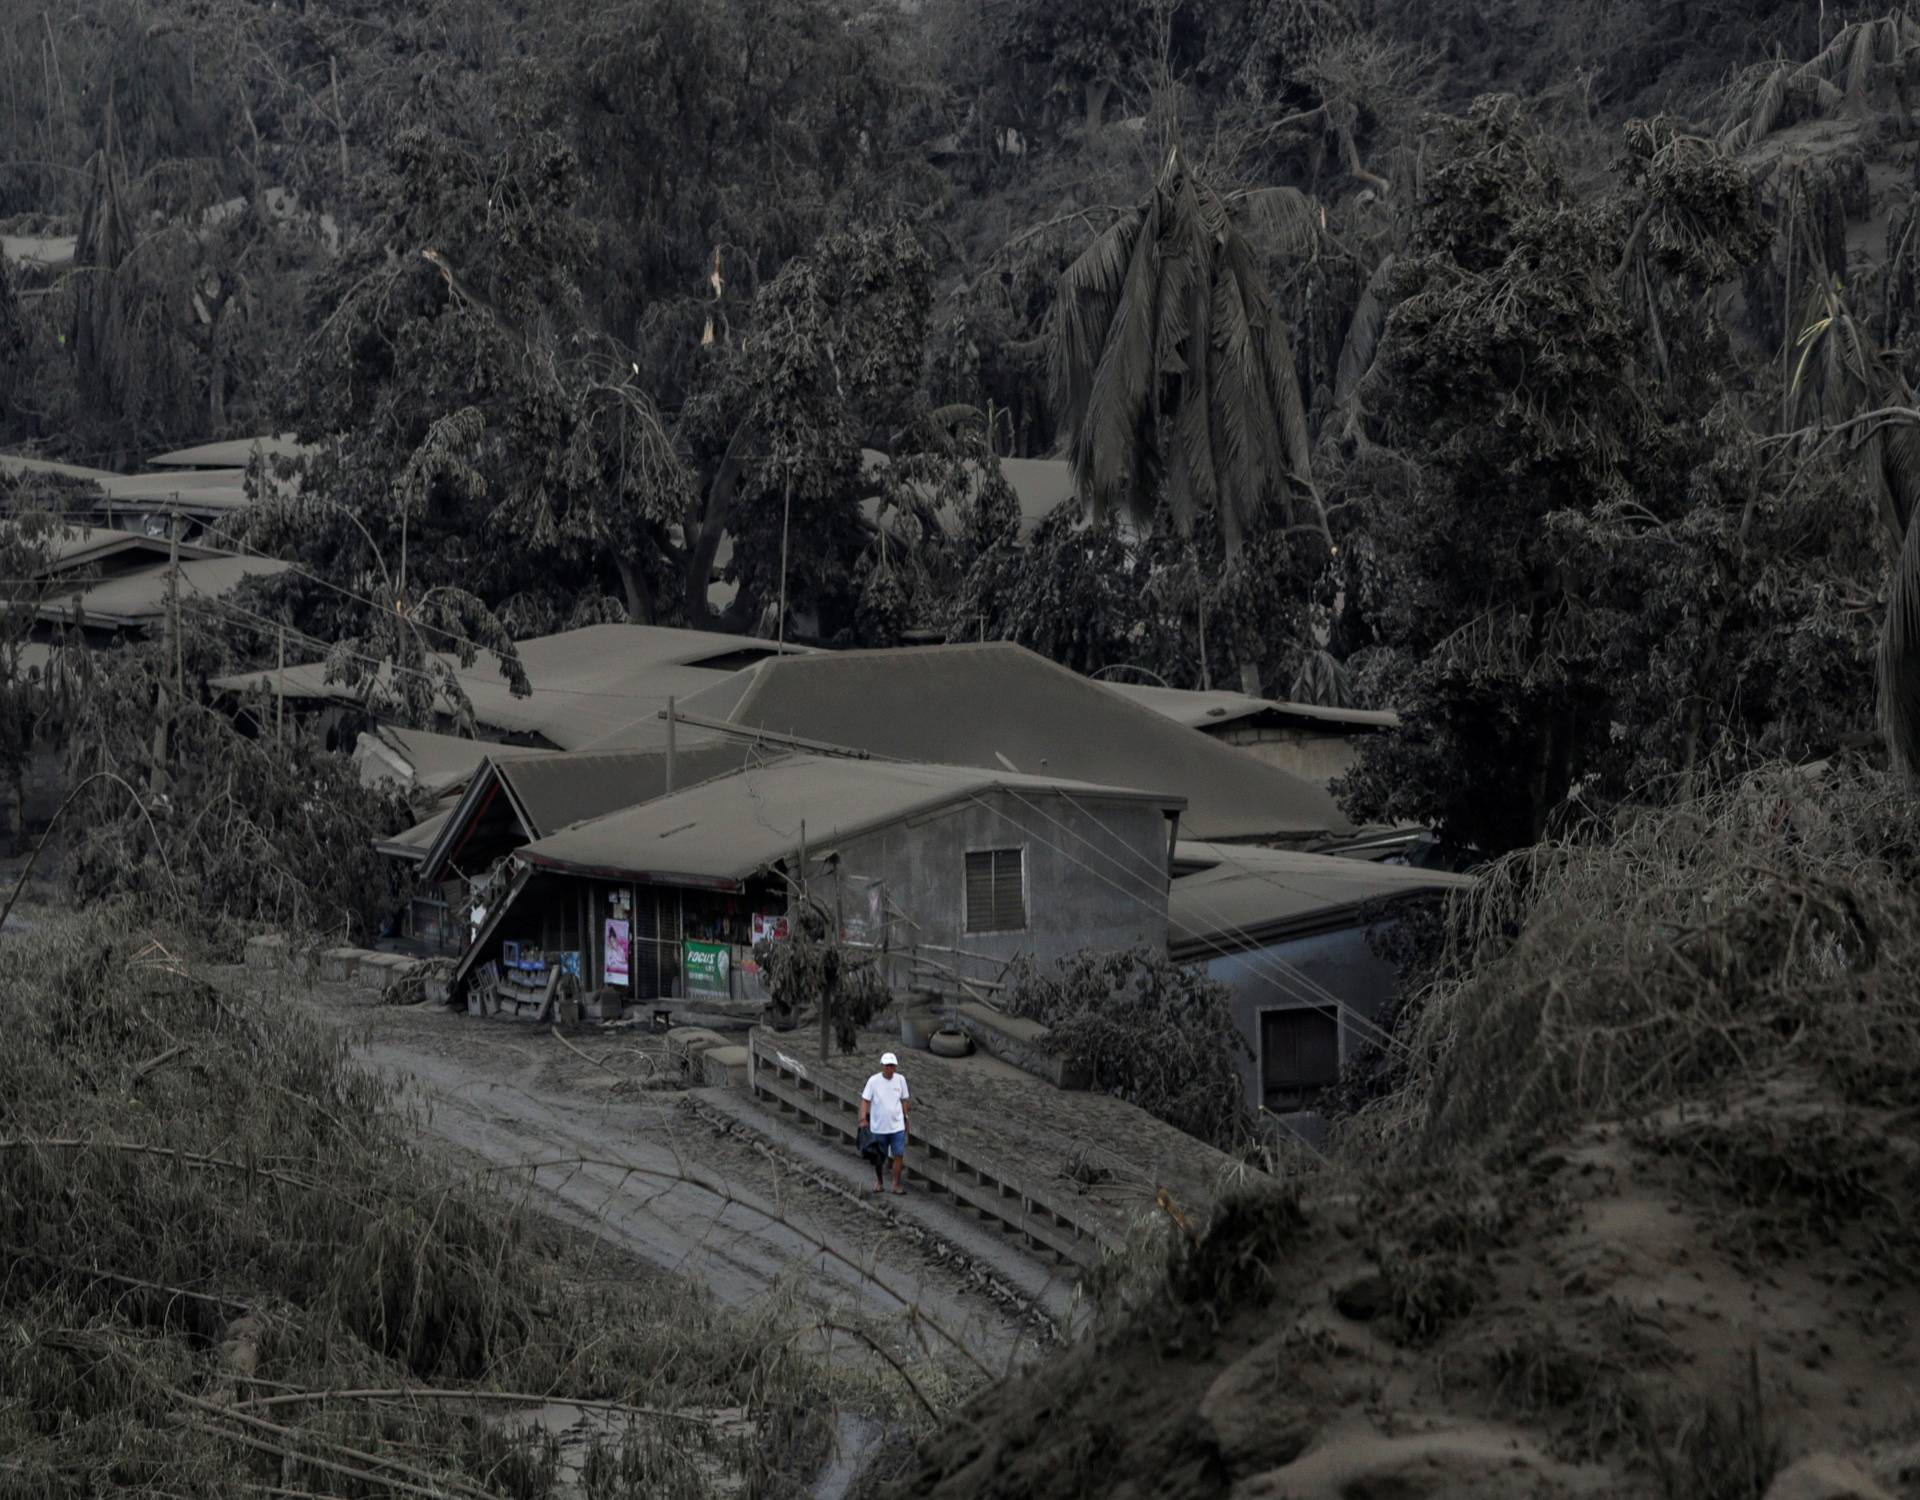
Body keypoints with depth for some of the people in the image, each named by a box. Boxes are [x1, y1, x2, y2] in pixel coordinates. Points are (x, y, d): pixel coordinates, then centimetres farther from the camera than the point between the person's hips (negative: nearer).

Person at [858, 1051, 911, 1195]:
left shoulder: (900, 1079, 0)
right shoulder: (874, 1081, -8)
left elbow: (904, 1100, 11)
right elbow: (865, 1100, -7)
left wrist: (905, 1118, 14)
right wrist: (863, 1119, -16)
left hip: (897, 1125, 1)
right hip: (878, 1127, -1)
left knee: (899, 1156, -4)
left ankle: (896, 1185, 6)